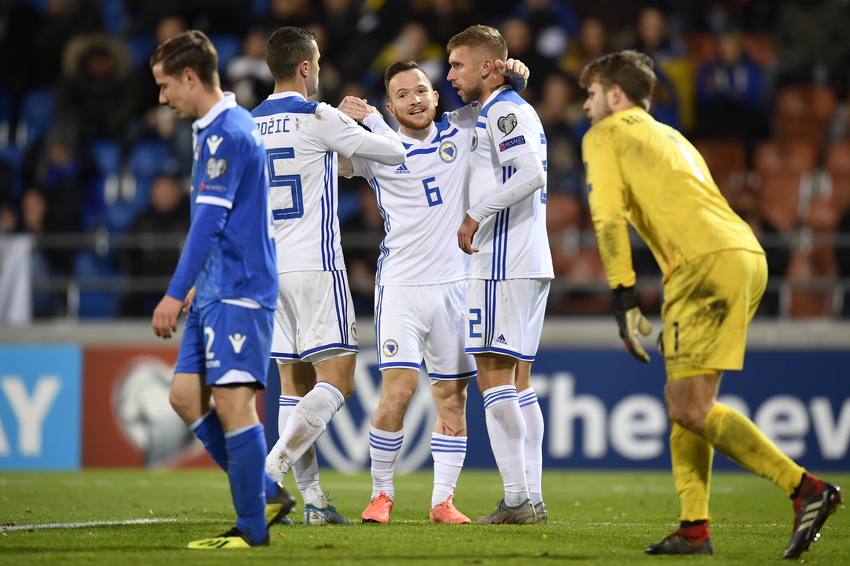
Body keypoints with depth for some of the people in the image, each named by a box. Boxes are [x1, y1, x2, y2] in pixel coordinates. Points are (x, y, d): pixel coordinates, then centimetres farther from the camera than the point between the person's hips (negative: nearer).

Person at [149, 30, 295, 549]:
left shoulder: (226, 133, -14)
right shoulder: (218, 128, 18)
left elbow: (209, 220, -20)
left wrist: (175, 295, -20)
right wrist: (199, 285, 28)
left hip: (238, 292, -10)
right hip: (218, 290, 10)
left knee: (232, 401, -10)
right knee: (186, 395, 8)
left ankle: (253, 527, -5)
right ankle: (267, 495, 13)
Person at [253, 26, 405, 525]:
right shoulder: (317, 117, -9)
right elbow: (394, 153, -1)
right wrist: (371, 116, 18)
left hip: (269, 268, 7)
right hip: (316, 265, -7)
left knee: (295, 384, 9)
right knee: (337, 381, -5)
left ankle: (313, 498, 7)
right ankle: (272, 470, -21)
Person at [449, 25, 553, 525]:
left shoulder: (503, 111, -10)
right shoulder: (518, 110, 21)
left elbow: (531, 174, -24)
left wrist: (475, 215, -18)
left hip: (504, 264, -10)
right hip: (531, 262, 10)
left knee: (494, 376, -10)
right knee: (517, 381, 9)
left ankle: (517, 498, -13)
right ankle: (532, 499, 8)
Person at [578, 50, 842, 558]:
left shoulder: (605, 135, 10)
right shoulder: (670, 137, 33)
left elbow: (610, 217, -3)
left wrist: (624, 300, -6)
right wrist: (680, 317, 30)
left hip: (709, 263, -9)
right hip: (749, 255, 9)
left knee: (689, 407, -12)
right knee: (685, 402, 13)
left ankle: (808, 490, -20)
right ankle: (694, 530, 7)